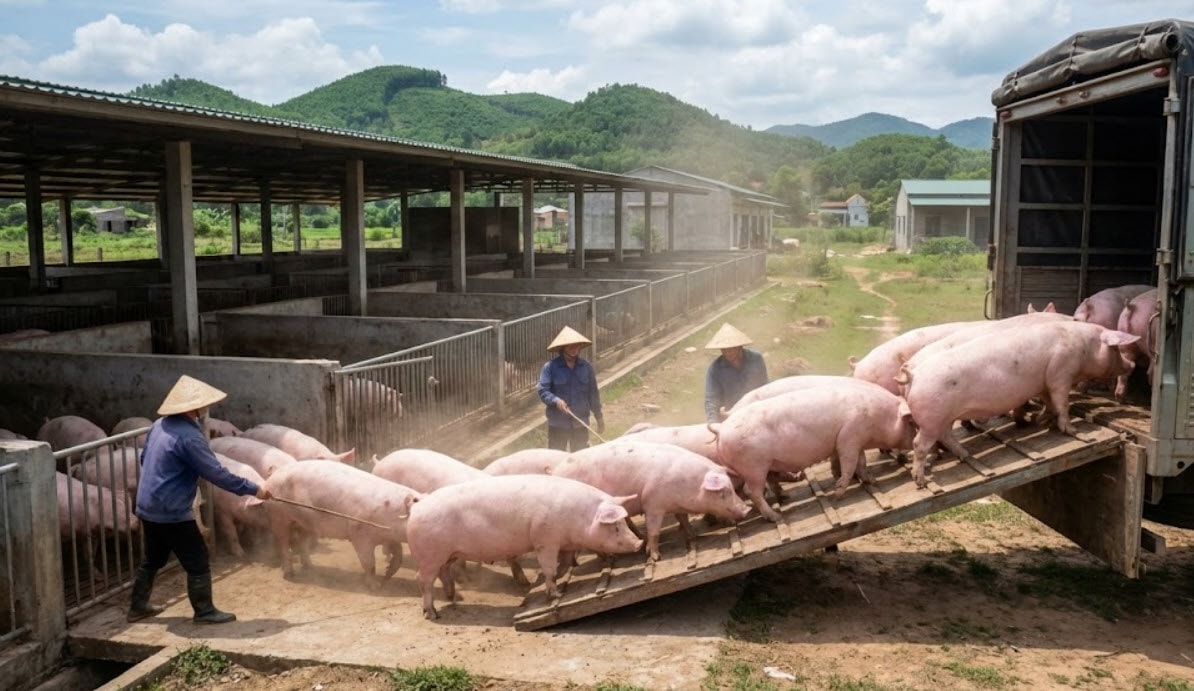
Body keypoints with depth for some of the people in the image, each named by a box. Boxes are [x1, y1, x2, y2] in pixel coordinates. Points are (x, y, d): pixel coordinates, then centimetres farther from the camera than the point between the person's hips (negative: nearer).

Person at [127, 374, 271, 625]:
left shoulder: (160, 425, 5)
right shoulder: (189, 436, -22)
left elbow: (144, 458, 18)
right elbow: (215, 473, -21)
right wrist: (252, 489, -16)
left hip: (147, 508, 9)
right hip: (172, 512, -9)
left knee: (153, 559, 24)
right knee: (198, 561, 3)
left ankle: (138, 607, 36)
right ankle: (204, 611, 12)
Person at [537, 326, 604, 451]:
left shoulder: (586, 366, 3)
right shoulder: (550, 367, -9)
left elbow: (593, 393, 9)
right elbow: (543, 391, -13)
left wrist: (599, 416, 10)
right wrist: (556, 400, -31)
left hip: (580, 423, 3)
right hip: (558, 424, -3)